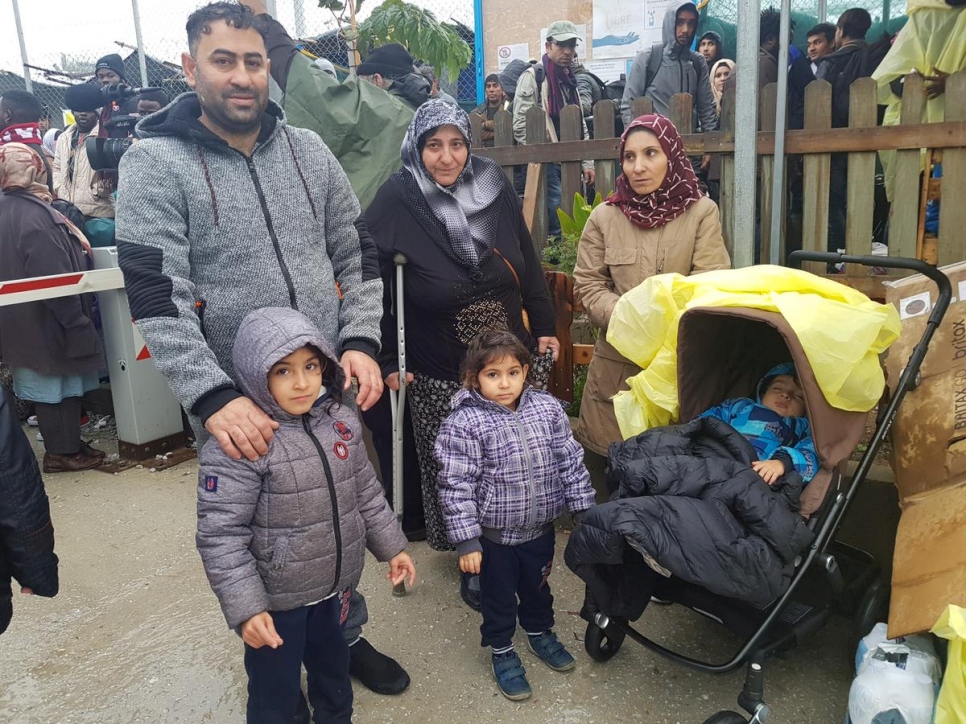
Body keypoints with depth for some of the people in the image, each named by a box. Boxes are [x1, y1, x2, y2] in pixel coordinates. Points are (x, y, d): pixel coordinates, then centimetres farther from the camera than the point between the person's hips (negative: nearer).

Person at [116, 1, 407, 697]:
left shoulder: (309, 150, 4)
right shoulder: (155, 164, -8)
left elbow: (357, 256, 7)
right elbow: (155, 296, -16)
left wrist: (360, 340, -7)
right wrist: (213, 395, -26)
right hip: (237, 407, -3)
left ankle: (347, 634, 45)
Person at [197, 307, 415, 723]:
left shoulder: (340, 421, -4)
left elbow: (366, 492, 8)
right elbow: (220, 535, -22)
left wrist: (391, 547, 13)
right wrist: (245, 607, -24)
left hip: (334, 587, 6)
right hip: (276, 600, -6)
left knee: (334, 669, 28)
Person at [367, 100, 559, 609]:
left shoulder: (495, 188, 0)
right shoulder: (397, 201, -10)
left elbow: (527, 262, 9)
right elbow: (375, 286, -8)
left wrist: (544, 327, 8)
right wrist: (387, 361, -8)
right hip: (441, 374, -3)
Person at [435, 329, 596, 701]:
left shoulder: (547, 408, -7)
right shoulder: (464, 424, -20)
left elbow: (571, 463, 1)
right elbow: (456, 486, -18)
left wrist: (585, 510, 3)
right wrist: (467, 541, -17)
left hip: (540, 528, 4)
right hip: (495, 534, -4)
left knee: (538, 586, 26)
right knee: (499, 597, 16)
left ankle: (540, 633, 53)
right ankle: (502, 651, 40)